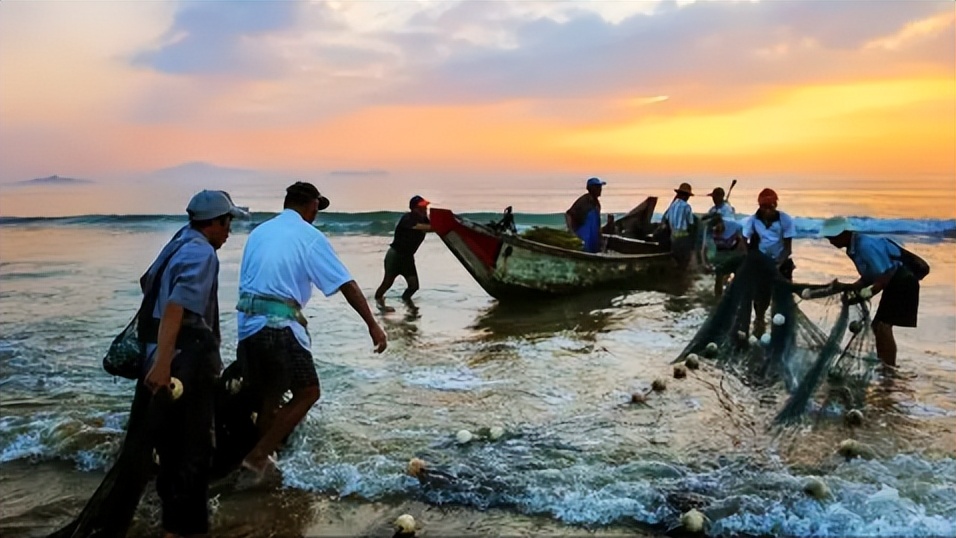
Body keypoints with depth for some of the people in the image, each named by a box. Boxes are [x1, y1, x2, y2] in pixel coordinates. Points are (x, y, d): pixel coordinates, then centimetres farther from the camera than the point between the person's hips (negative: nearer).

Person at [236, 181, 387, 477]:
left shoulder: (259, 231, 17)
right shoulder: (309, 236, -2)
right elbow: (346, 284, -6)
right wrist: (372, 324, -7)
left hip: (247, 323, 7)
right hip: (279, 324, -7)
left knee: (268, 395, 19)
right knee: (307, 392, 3)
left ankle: (263, 457, 26)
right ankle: (258, 455, 0)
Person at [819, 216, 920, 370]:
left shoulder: (865, 245, -25)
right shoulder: (854, 248, 5)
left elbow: (886, 274, -26)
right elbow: (869, 276, 9)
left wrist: (871, 292, -33)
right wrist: (849, 288, -2)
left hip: (903, 283, -10)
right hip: (894, 285, 10)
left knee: (883, 326, -15)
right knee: (877, 326, 13)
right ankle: (883, 366, 22)